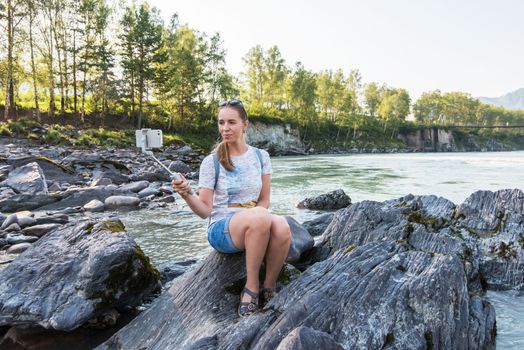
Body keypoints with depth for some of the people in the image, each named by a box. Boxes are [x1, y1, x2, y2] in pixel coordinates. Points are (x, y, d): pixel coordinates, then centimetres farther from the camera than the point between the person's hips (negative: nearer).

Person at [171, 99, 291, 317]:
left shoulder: (260, 157, 6)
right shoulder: (212, 162, -2)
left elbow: (264, 201, 8)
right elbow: (205, 211, -5)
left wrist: (254, 221, -12)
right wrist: (187, 195, -25)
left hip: (254, 226, 3)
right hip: (220, 229, -2)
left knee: (281, 226, -34)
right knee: (260, 217, -36)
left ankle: (268, 289, -12)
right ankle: (251, 288, -19)